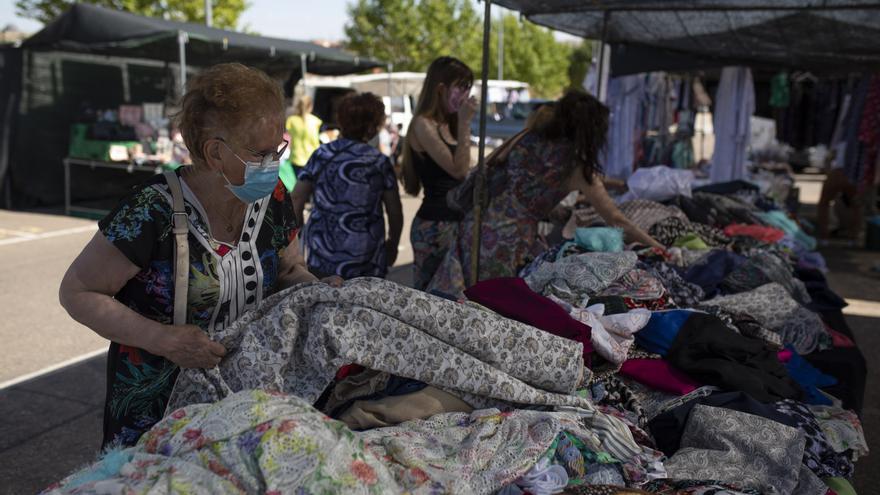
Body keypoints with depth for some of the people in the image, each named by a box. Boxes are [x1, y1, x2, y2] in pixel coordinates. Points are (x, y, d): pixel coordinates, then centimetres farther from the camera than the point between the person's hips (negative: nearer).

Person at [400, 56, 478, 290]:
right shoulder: (423, 124, -11)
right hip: (435, 225, -9)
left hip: (454, 221, 9)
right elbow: (458, 169, -18)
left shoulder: (447, 124, 16)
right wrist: (465, 123, -15)